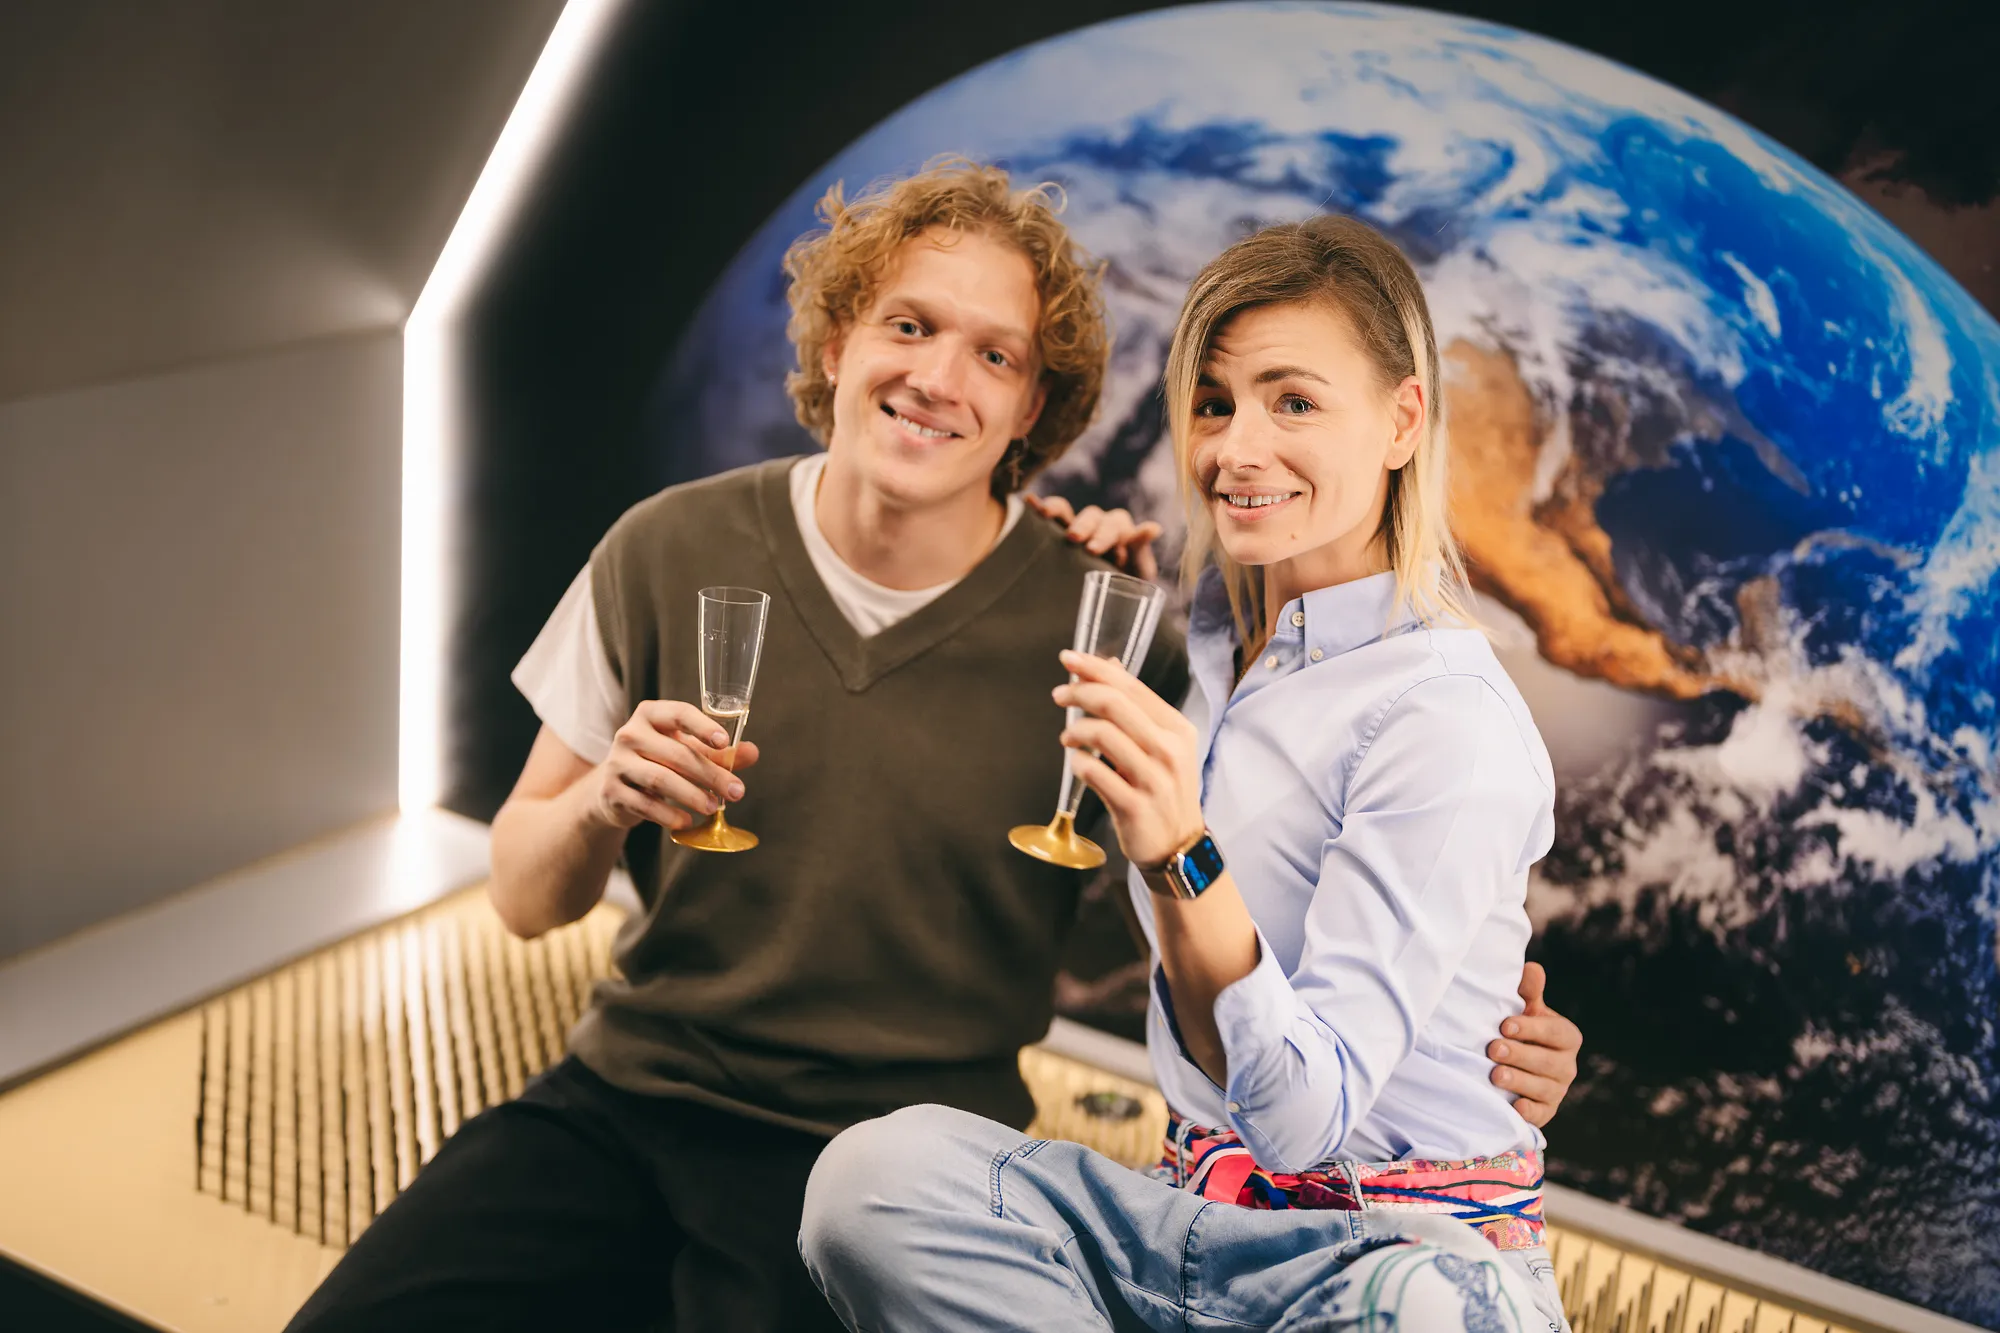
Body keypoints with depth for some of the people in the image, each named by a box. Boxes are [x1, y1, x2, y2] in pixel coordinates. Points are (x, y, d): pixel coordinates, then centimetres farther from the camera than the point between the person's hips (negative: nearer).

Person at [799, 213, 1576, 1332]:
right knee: (876, 1176, -22)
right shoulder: (1220, 642, 6)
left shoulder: (1454, 719, -17)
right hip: (1204, 1226, 6)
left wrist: (1179, 855, -36)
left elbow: (1307, 1113, -21)